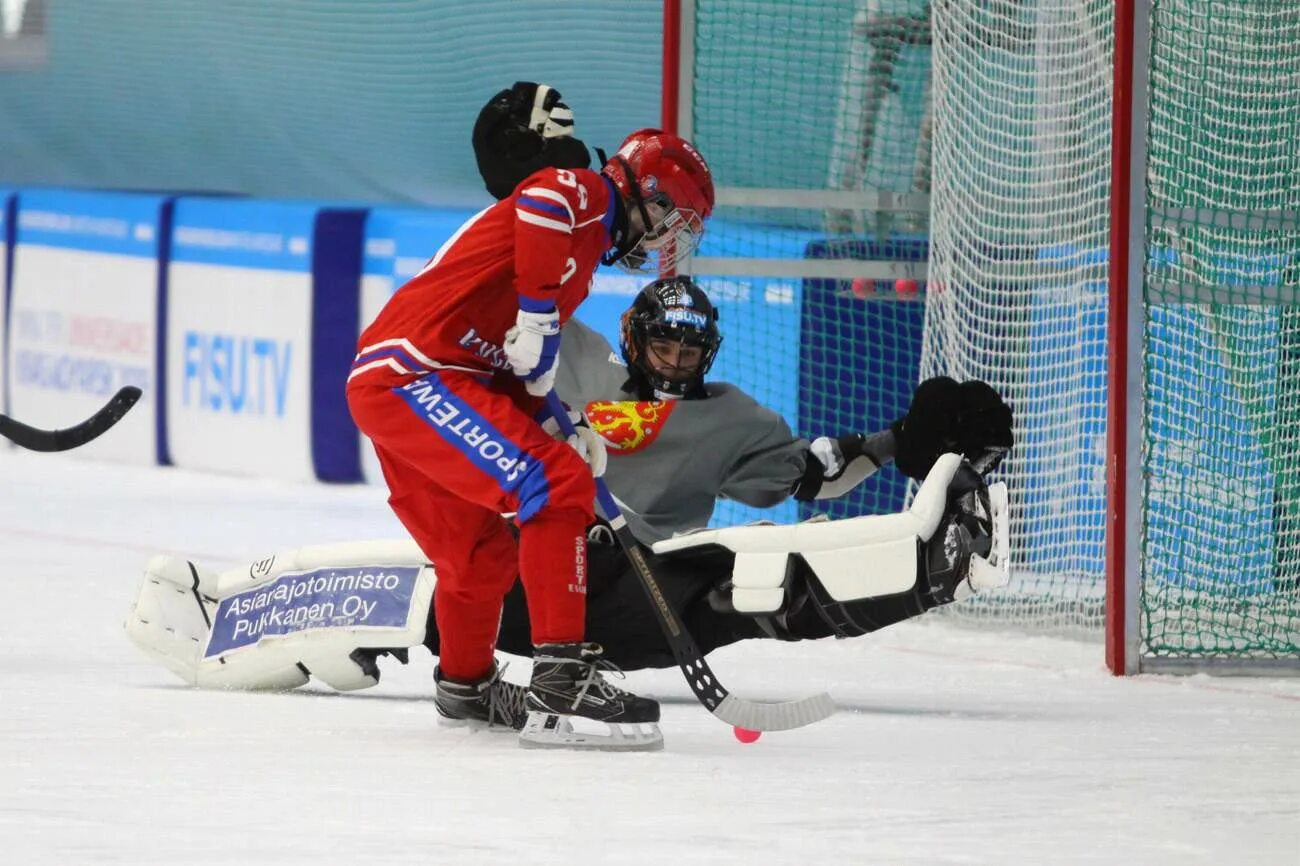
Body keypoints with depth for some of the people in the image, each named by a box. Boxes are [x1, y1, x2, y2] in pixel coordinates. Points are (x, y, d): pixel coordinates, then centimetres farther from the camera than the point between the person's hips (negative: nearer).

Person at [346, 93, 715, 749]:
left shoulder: (583, 252, 26)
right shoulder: (582, 195, -2)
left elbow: (518, 376, 24)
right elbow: (543, 203, -29)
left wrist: (565, 424, 9)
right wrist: (540, 318, -24)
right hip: (415, 371, -10)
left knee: (480, 551, 24)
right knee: (556, 486, -17)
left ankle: (465, 685, 45)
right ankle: (559, 675, -21)